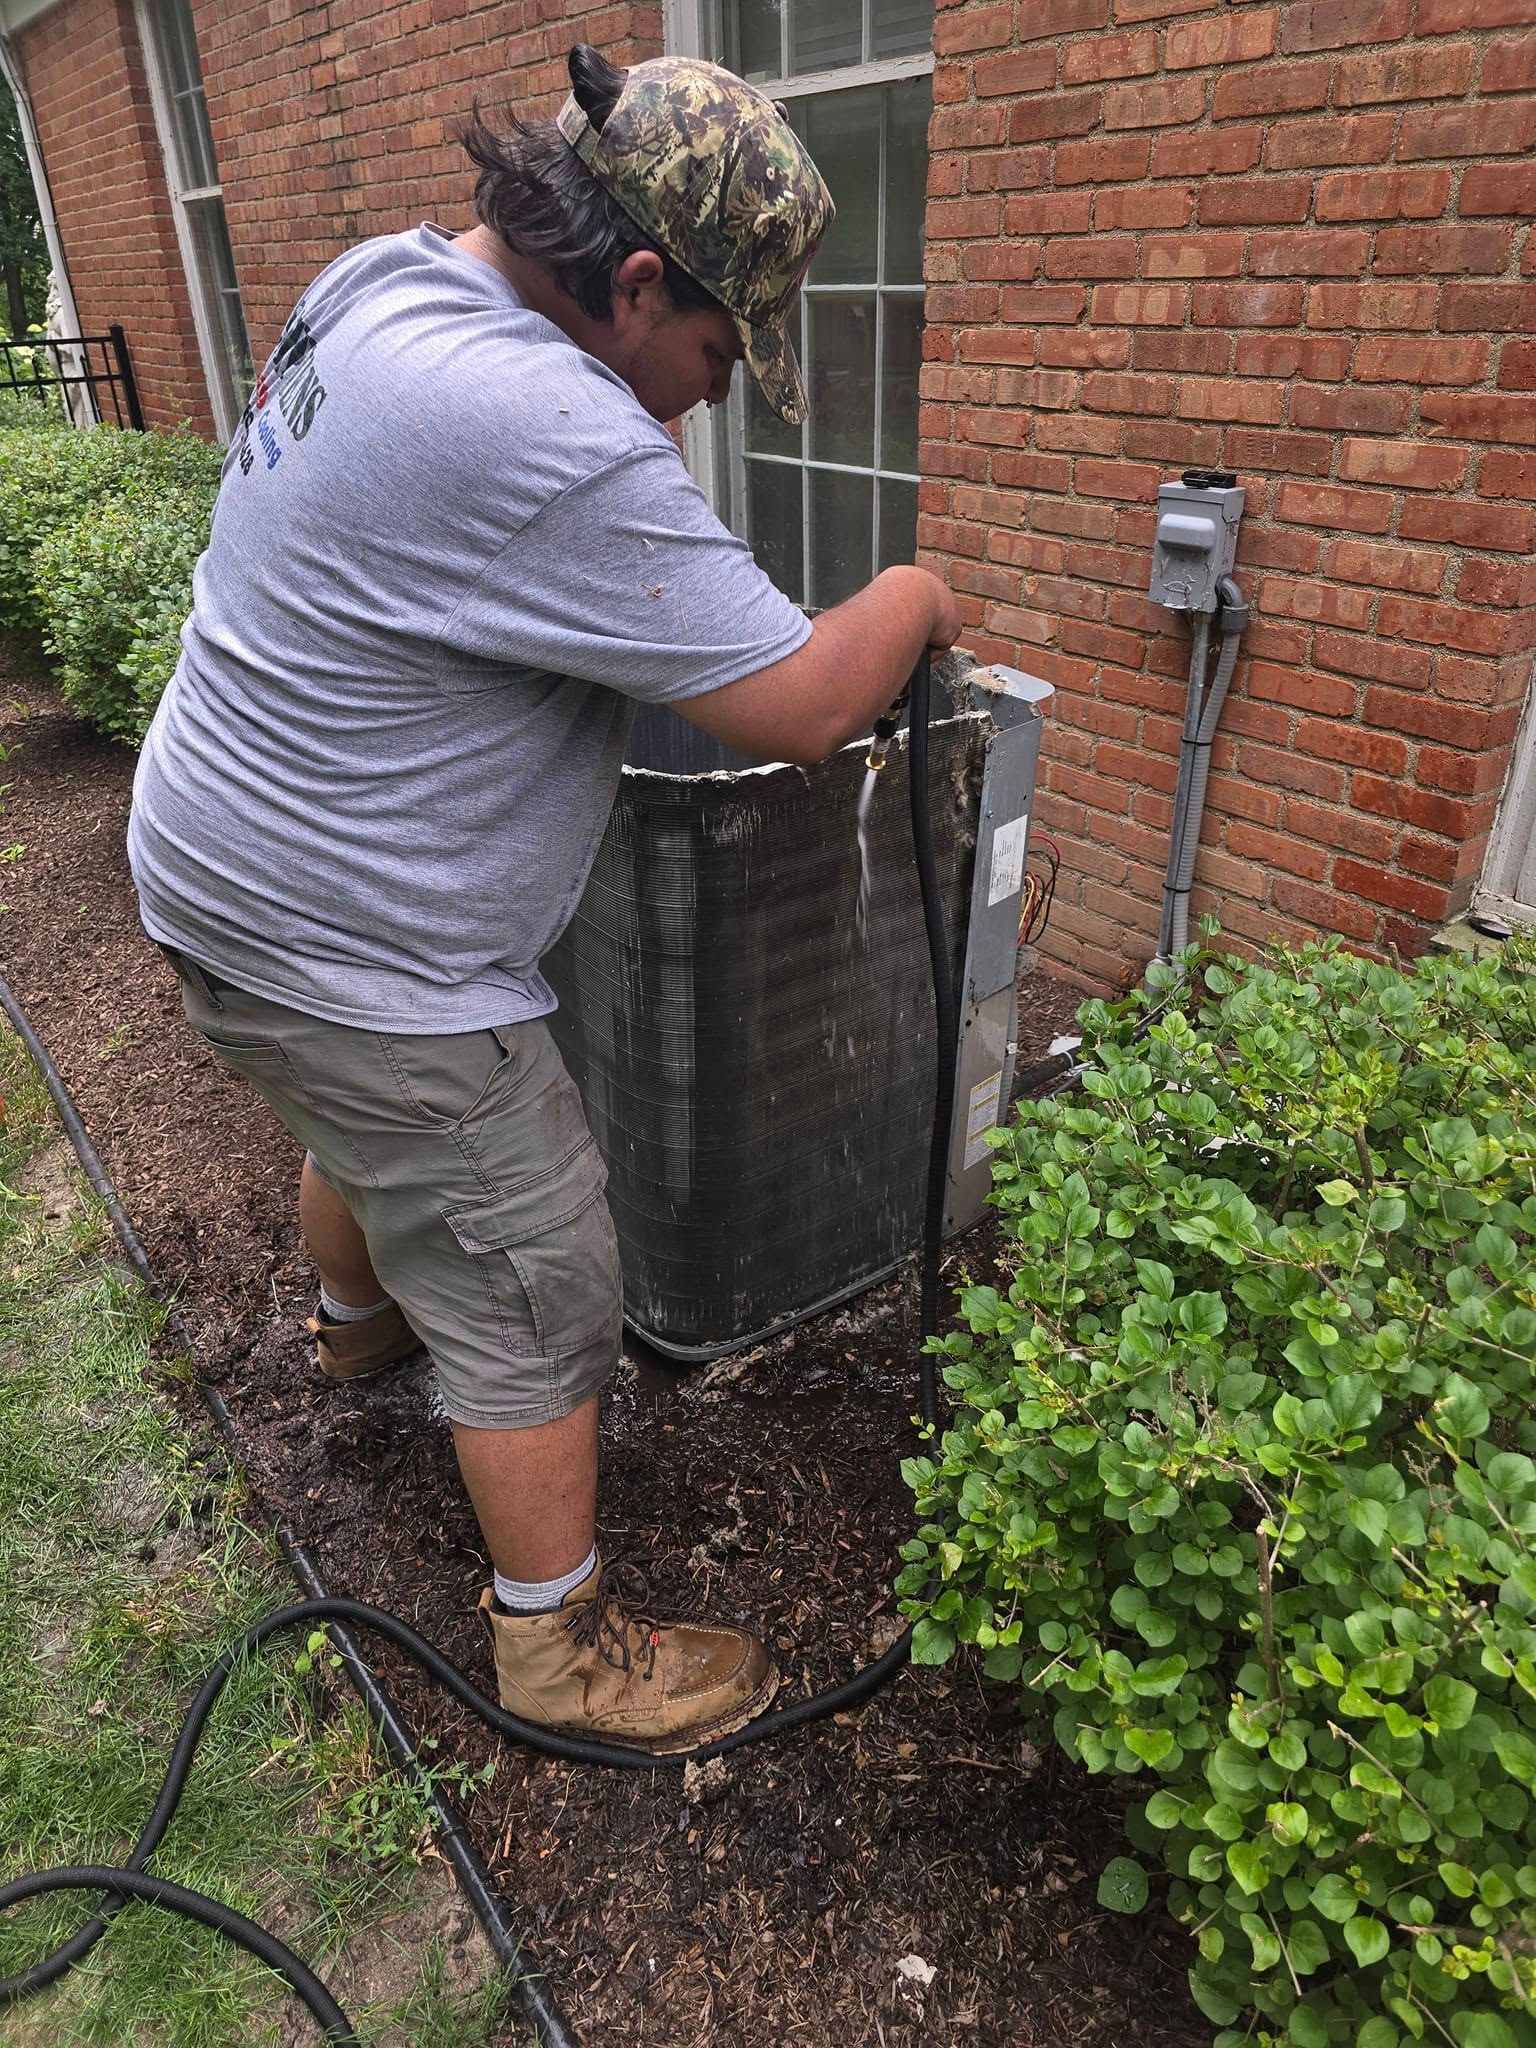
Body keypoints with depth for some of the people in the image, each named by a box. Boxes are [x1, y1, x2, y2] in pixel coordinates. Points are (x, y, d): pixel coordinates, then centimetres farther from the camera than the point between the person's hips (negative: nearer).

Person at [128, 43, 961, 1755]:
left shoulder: (386, 275, 3)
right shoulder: (544, 435, -30)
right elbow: (806, 709, -26)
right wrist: (916, 597, -6)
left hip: (212, 867, 10)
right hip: (355, 955, -10)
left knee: (351, 1135, 34)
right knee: (538, 1305, 5)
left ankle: (357, 1320, 64)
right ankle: (560, 1645, 25)